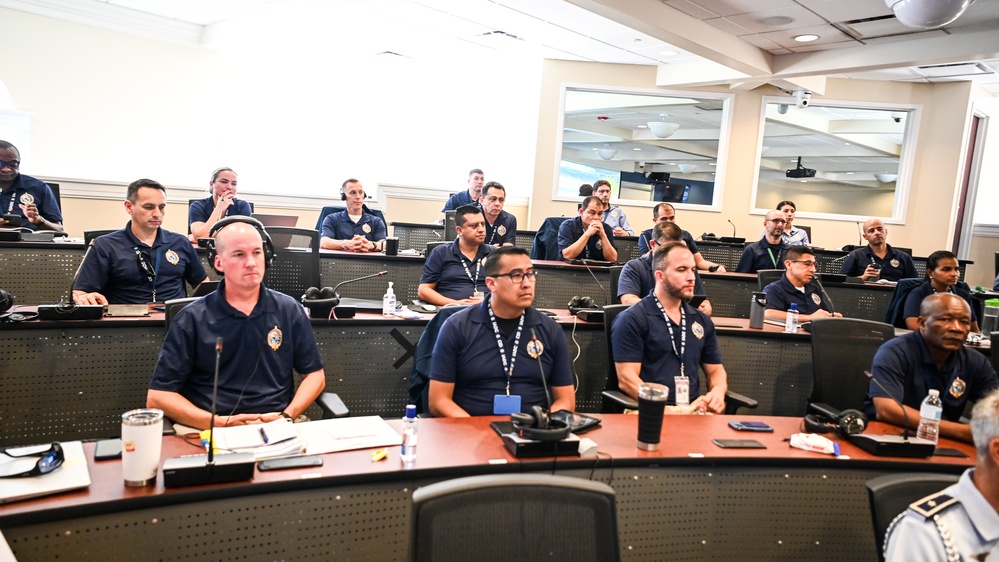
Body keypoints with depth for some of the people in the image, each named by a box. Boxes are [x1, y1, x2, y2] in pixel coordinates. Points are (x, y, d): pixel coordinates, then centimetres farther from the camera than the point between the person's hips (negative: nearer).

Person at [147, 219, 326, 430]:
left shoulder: (289, 310, 7)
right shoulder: (192, 319, 1)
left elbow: (315, 374, 12)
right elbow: (157, 396, -2)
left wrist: (287, 416, -6)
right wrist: (223, 422, -13)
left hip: (277, 426, 2)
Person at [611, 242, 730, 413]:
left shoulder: (702, 321, 17)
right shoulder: (632, 320, -2)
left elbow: (715, 370, 24)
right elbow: (626, 379, -8)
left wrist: (718, 392, 1)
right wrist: (671, 411, -19)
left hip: (695, 409, 5)